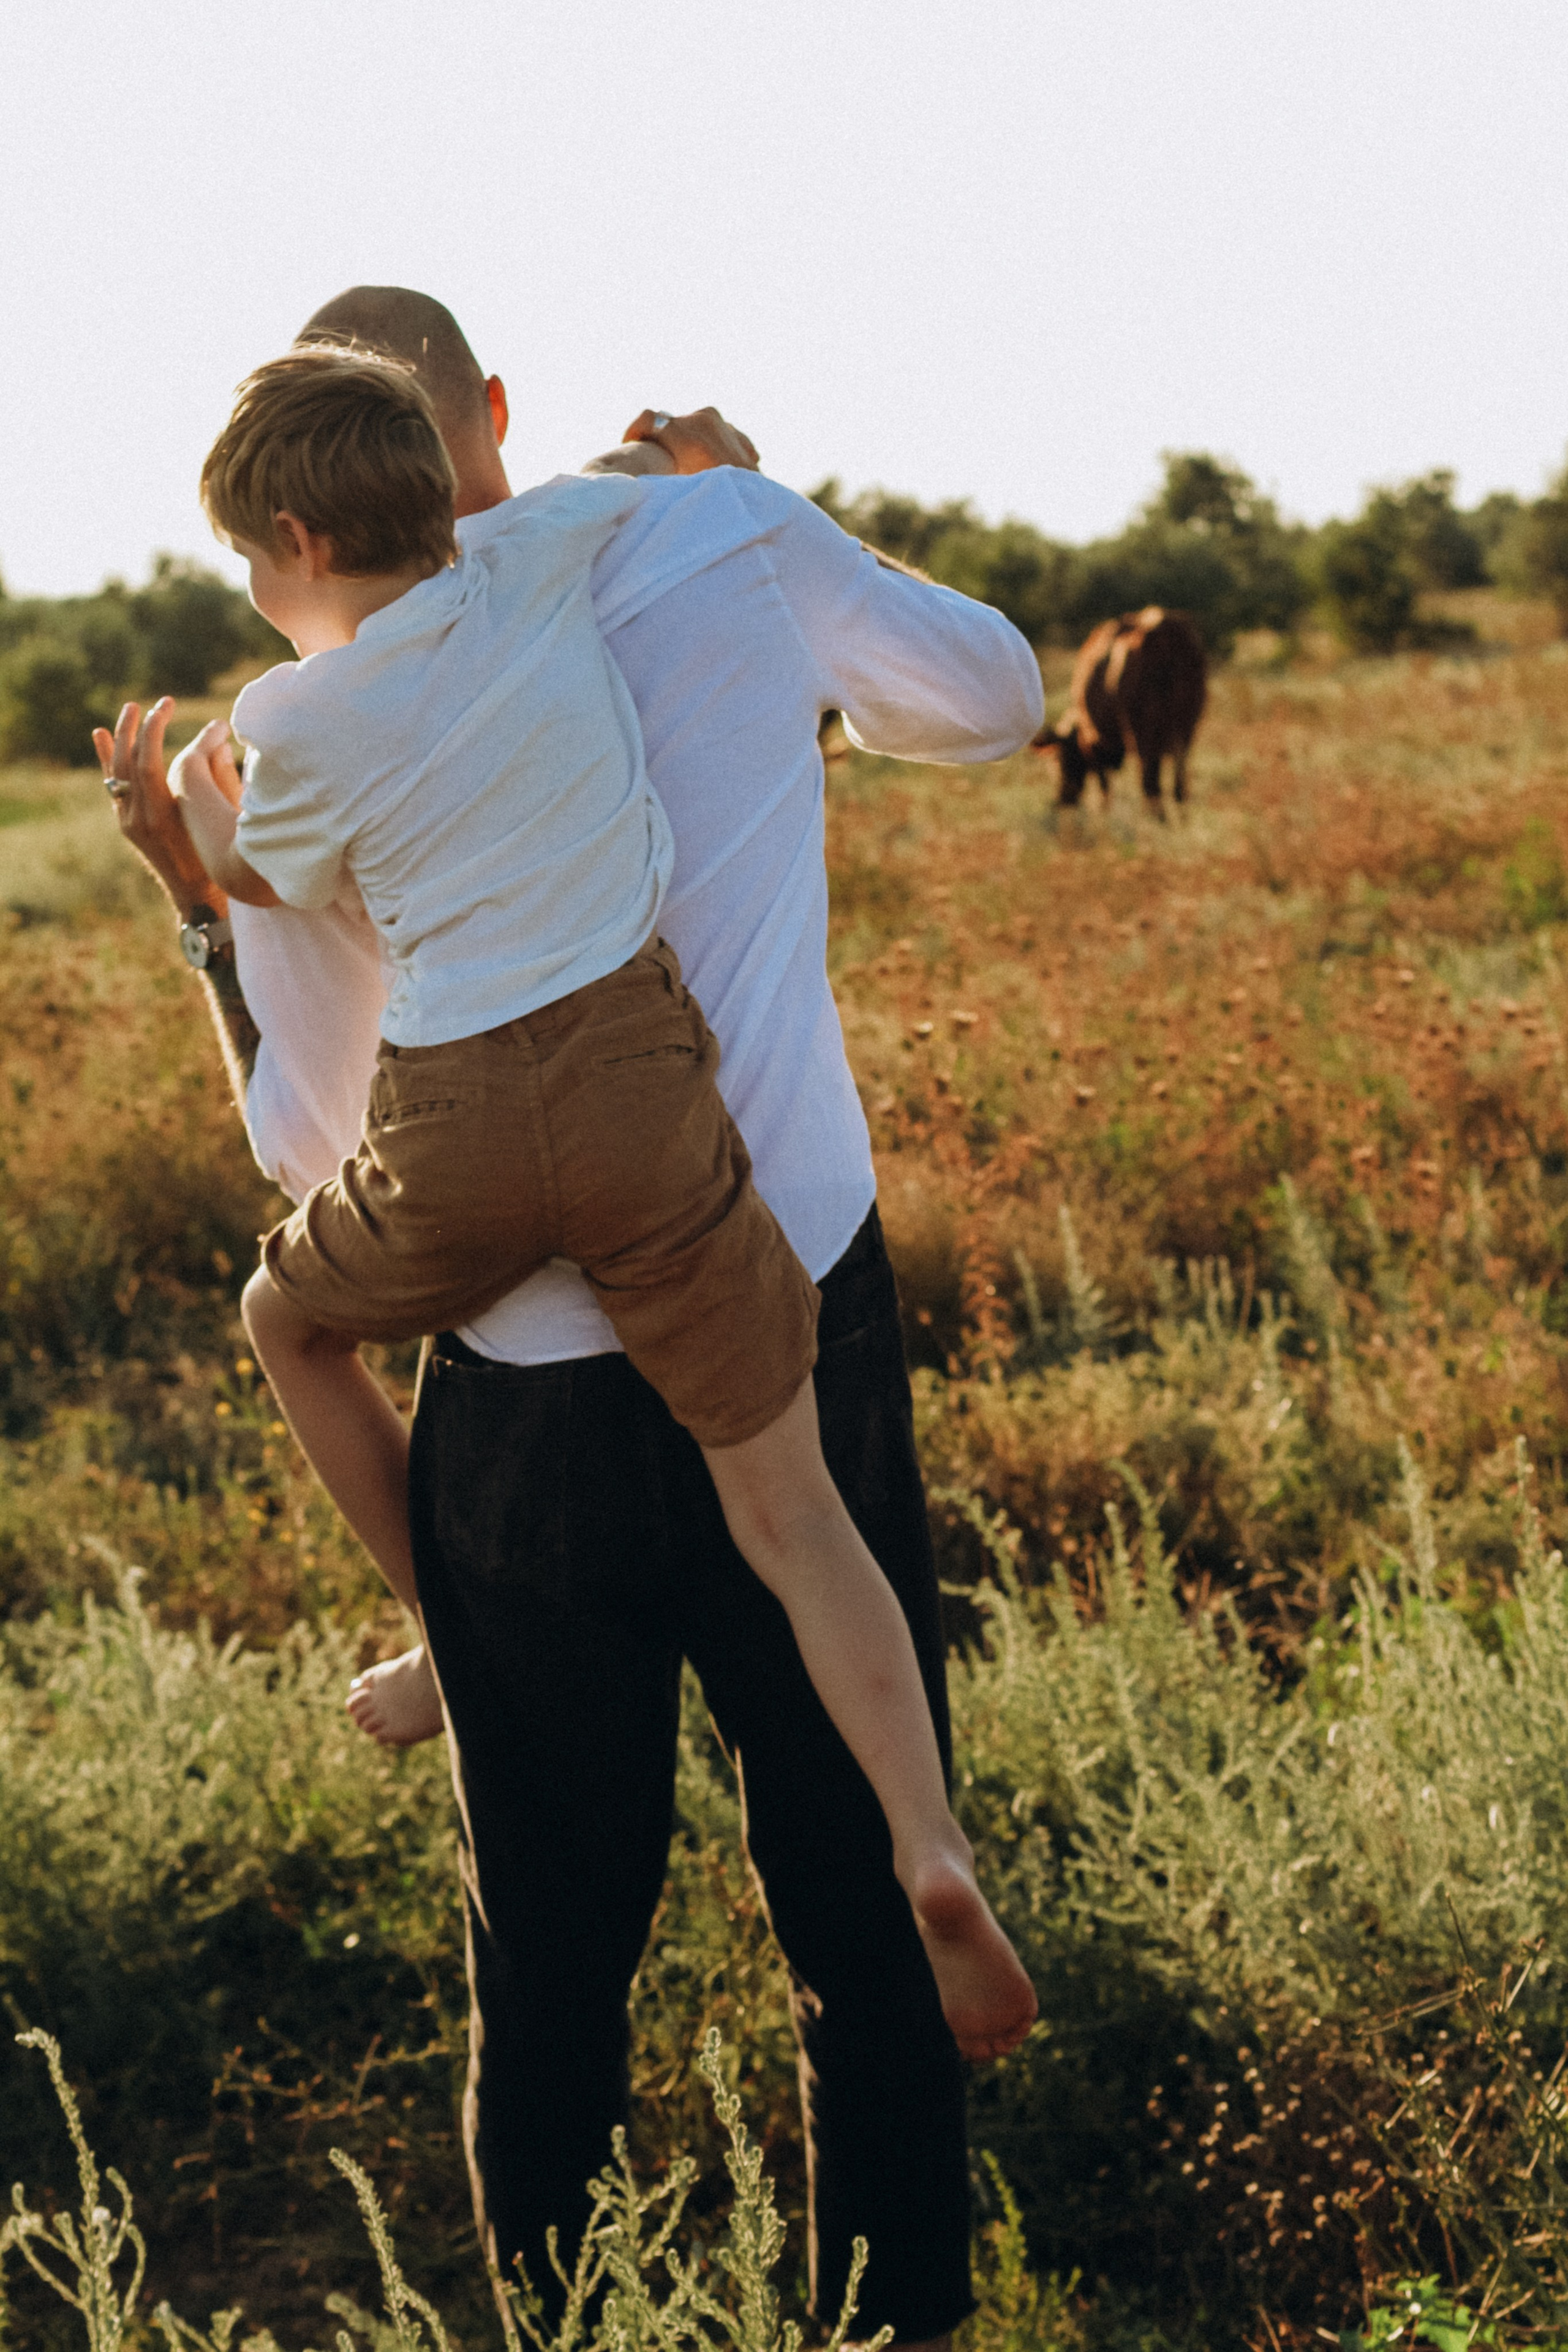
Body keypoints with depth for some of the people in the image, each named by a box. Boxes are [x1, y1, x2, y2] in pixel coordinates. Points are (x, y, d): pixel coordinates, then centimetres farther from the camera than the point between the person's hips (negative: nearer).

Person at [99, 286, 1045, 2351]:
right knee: (863, 1909, 13)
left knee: (553, 1945, 15)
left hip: (536, 1412, 0)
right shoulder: (735, 554, -3)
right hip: (809, 1341, 1)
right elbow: (989, 701, 18)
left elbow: (318, 1153, 6)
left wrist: (193, 904, 14)